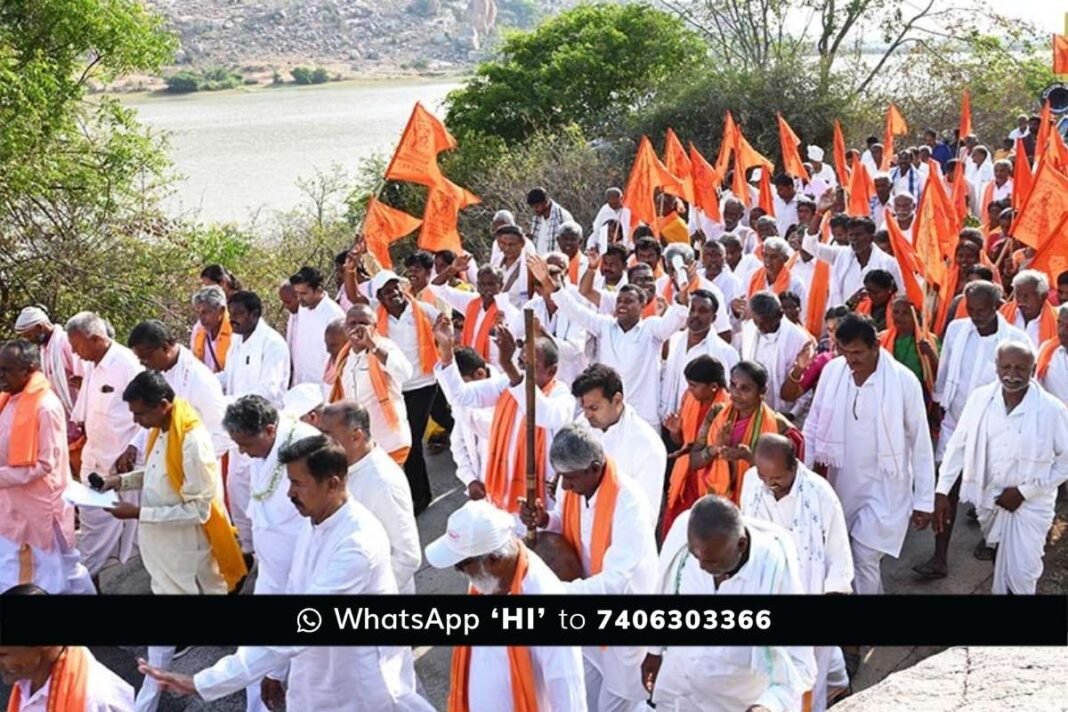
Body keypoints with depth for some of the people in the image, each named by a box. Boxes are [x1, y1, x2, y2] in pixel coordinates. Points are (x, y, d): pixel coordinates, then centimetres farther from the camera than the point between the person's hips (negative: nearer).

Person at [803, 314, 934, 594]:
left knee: (864, 561, -7)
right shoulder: (832, 371, -6)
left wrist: (924, 500, -7)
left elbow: (920, 443, -9)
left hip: (884, 488, -4)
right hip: (841, 483, 4)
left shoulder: (904, 380, -16)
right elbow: (814, 426, 5)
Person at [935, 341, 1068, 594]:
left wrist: (1024, 491, -12)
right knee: (1000, 562, 22)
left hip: (1029, 505, -3)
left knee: (1021, 575, -3)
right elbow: (959, 445, -1)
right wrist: (942, 491, -6)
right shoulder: (980, 398, -8)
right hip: (988, 499, 3)